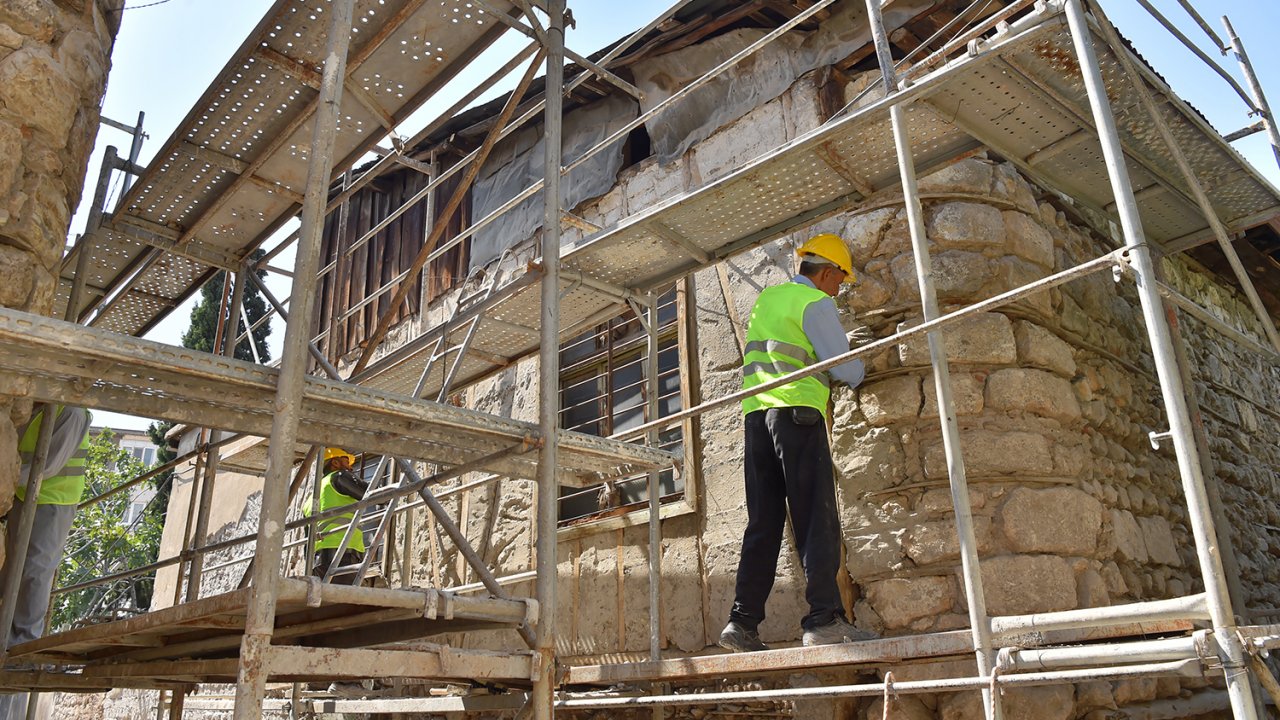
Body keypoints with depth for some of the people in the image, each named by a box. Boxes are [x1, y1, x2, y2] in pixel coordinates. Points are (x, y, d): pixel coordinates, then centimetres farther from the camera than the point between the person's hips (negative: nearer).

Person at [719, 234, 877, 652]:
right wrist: (857, 375, 18)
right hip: (798, 411, -7)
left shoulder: (765, 298, 22)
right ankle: (825, 618, -11)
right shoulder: (816, 302, -1)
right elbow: (845, 367, -5)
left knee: (763, 523, 6)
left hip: (756, 414, 7)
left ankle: (743, 622, 2)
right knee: (816, 519, -7)